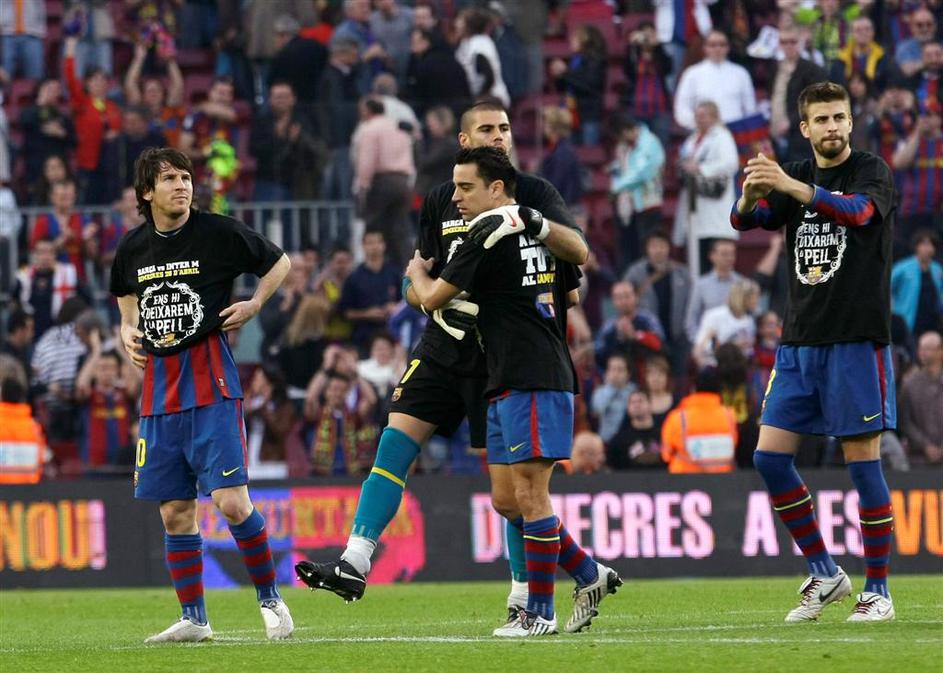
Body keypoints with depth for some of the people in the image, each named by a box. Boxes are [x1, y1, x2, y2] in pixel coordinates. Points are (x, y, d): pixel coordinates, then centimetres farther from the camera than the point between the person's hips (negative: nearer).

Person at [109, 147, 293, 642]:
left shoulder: (220, 234, -5)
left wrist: (255, 304, -3)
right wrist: (128, 330, 8)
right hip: (159, 385, 4)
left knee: (231, 502, -13)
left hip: (212, 384, -4)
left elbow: (279, 262, 10)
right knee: (176, 513, 5)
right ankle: (193, 619, 14)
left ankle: (270, 598, 5)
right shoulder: (133, 248, 7)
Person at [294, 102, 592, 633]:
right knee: (395, 442, -9)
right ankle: (355, 563, -11)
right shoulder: (441, 201, 11)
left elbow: (580, 253, -13)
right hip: (444, 347, 4)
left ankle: (524, 597, 7)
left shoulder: (533, 193, -1)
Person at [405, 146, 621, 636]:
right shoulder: (540, 230, 13)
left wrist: (416, 270, 17)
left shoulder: (489, 240, -13)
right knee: (506, 499, 11)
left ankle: (540, 612, -6)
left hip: (529, 382, -10)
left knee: (529, 495, -7)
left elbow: (432, 298, -4)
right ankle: (589, 575, 16)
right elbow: (572, 297, 26)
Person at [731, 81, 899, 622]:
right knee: (770, 456, 0)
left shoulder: (873, 172, -4)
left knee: (864, 463, -5)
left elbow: (857, 210, -26)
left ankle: (878, 591, 3)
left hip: (858, 339, -6)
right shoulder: (797, 176, 12)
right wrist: (751, 195, -27)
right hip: (800, 339, 6)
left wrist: (792, 187, -41)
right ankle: (824, 574, 12)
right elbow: (746, 220, -2)